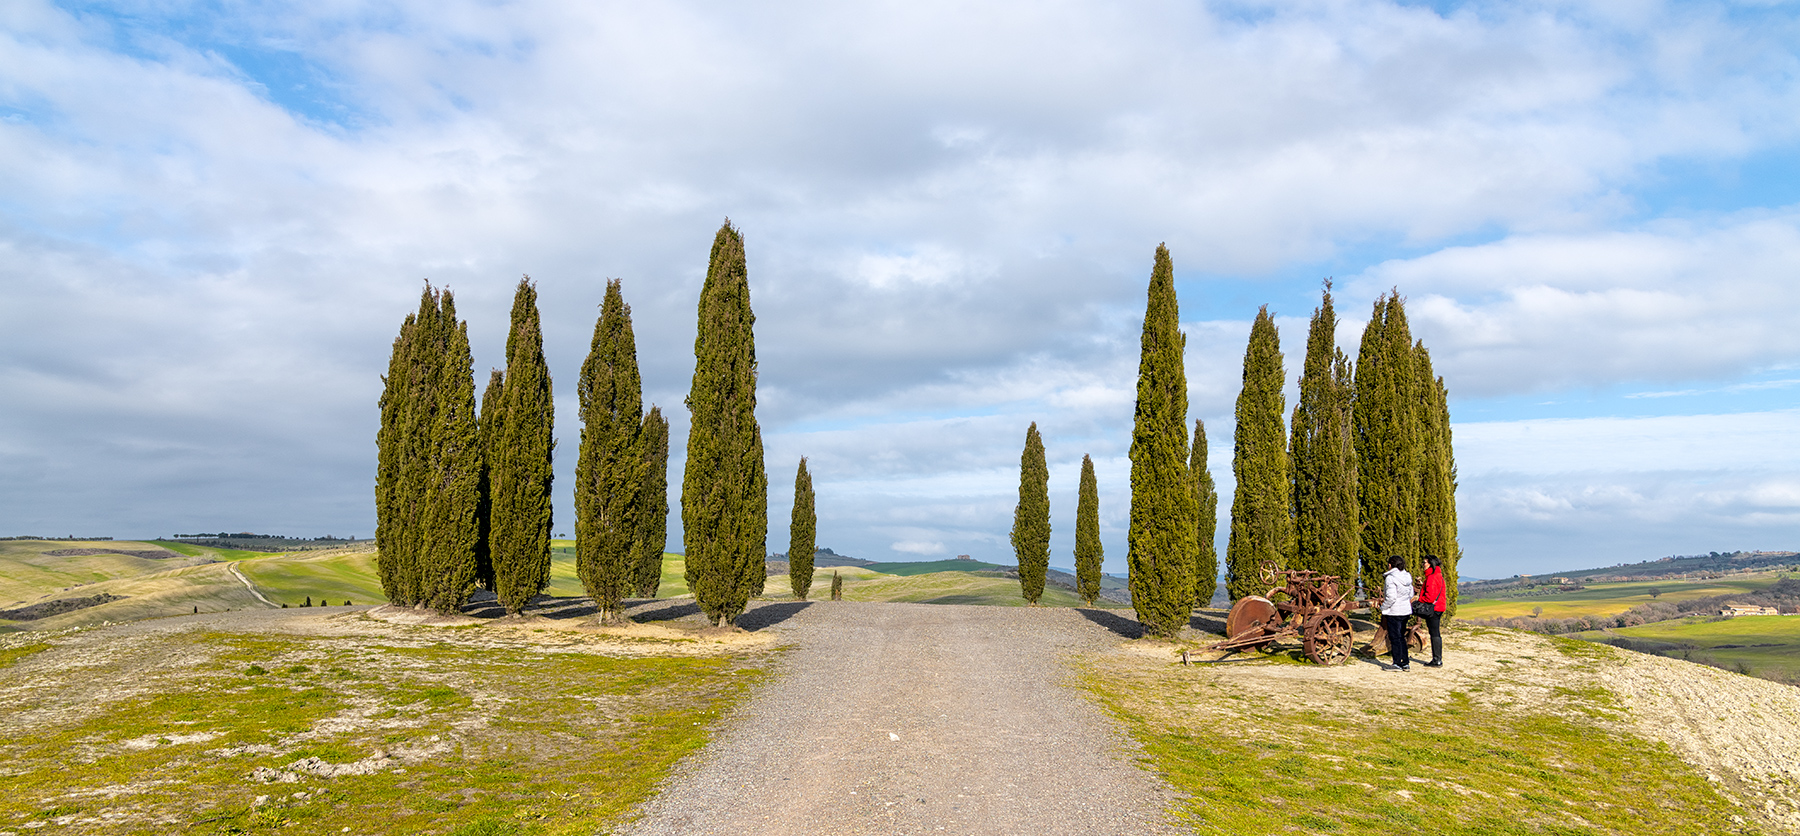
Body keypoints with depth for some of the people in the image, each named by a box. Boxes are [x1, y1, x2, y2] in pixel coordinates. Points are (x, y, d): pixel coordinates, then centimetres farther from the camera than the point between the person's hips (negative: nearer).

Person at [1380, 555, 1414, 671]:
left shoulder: (1390, 578, -18)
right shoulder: (1407, 577, 8)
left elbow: (1391, 597, -23)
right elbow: (1411, 594, 16)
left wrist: (1383, 608, -11)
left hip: (1394, 612, -8)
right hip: (1406, 611, 8)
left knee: (1394, 638, 0)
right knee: (1401, 637, 17)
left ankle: (1397, 664, 3)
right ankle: (1406, 663, 19)